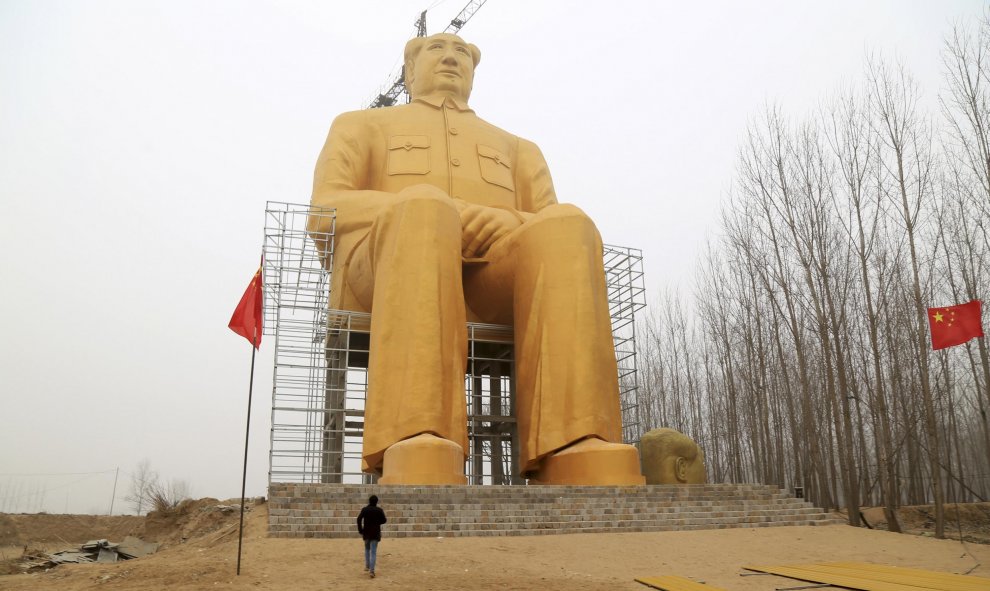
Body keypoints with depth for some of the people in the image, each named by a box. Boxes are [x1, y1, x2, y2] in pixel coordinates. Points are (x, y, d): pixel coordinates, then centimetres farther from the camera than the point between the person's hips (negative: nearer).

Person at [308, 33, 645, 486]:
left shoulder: (518, 150, 37)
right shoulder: (360, 127, 29)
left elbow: (550, 234, 20)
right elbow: (327, 215, 8)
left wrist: (508, 227, -7)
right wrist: (448, 216, -10)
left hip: (494, 285, 3)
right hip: (383, 275, -2)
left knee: (566, 229, -30)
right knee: (426, 212, -37)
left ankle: (581, 463, -45)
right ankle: (419, 464, -53)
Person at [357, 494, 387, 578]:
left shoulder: (364, 509, -1)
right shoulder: (379, 510, -4)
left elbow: (359, 519, -8)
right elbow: (383, 520, -1)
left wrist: (360, 531, -2)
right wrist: (386, 519, 22)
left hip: (366, 533, 2)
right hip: (375, 533, -2)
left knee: (367, 549, 25)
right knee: (373, 551, -3)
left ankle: (367, 566, 25)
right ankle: (372, 570, -12)